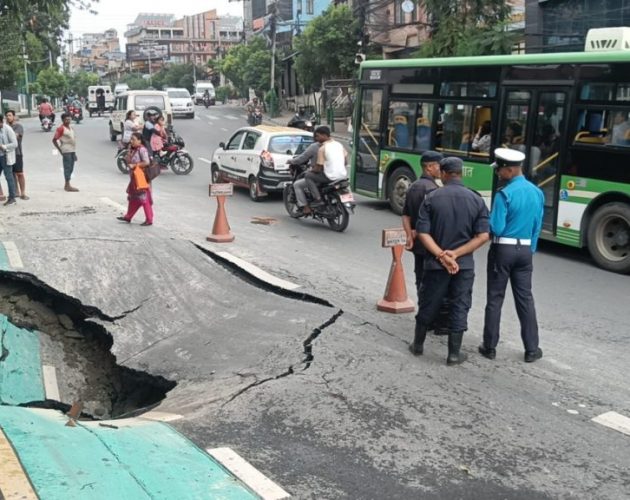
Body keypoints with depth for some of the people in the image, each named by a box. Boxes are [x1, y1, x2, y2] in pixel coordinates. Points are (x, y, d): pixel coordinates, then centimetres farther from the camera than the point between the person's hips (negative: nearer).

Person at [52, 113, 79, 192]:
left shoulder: (71, 128, 15)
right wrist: (60, 150, -11)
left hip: (72, 150, 8)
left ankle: (67, 185, 18)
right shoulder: (61, 129, -8)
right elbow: (54, 140, -10)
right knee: (67, 168, -7)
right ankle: (67, 186, -5)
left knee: (71, 168, 10)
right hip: (66, 151, -8)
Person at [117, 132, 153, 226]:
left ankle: (149, 220, 0)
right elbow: (128, 161, 15)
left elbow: (146, 162, -23)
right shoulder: (134, 150, 12)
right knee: (133, 198, 17)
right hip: (135, 178, 10)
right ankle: (128, 216, 28)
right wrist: (129, 151, 0)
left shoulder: (142, 149, -16)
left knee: (144, 198, -5)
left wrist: (134, 165, -19)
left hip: (142, 178, -9)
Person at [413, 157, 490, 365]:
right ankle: (454, 354, 13)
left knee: (428, 304, 14)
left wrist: (441, 255, -14)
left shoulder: (432, 198, -6)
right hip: (464, 264, 0)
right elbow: (483, 236, -8)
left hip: (435, 262, 0)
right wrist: (455, 254, -12)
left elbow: (423, 233, -12)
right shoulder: (476, 200, -1)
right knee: (460, 307, 9)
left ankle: (418, 344, 28)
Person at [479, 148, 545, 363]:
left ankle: (490, 347, 13)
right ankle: (532, 349, 15)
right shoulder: (537, 193, 5)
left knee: (495, 298, 5)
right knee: (525, 298, 11)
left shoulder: (504, 194, -16)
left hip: (503, 249, -5)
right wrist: (531, 249, 18)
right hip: (525, 250, 6)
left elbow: (496, 228, -17)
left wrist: (487, 217, 2)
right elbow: (537, 227, 10)